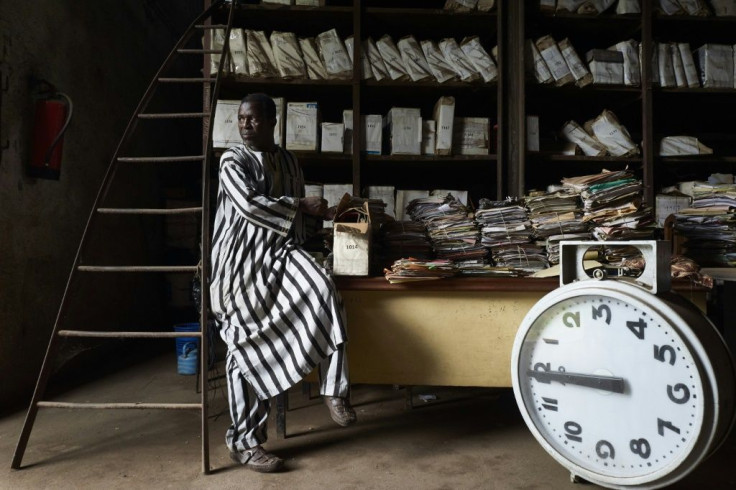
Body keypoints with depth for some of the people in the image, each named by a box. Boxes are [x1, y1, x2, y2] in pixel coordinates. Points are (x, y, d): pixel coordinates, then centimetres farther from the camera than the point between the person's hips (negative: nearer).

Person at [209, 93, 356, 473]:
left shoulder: (288, 160, 15)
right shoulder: (232, 160, -3)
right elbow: (249, 204, -19)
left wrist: (318, 212, 9)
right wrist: (302, 206, -17)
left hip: (282, 251, 4)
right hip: (243, 260, -4)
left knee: (323, 292, -27)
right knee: (247, 345, -3)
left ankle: (334, 389, -14)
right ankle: (243, 441, 12)